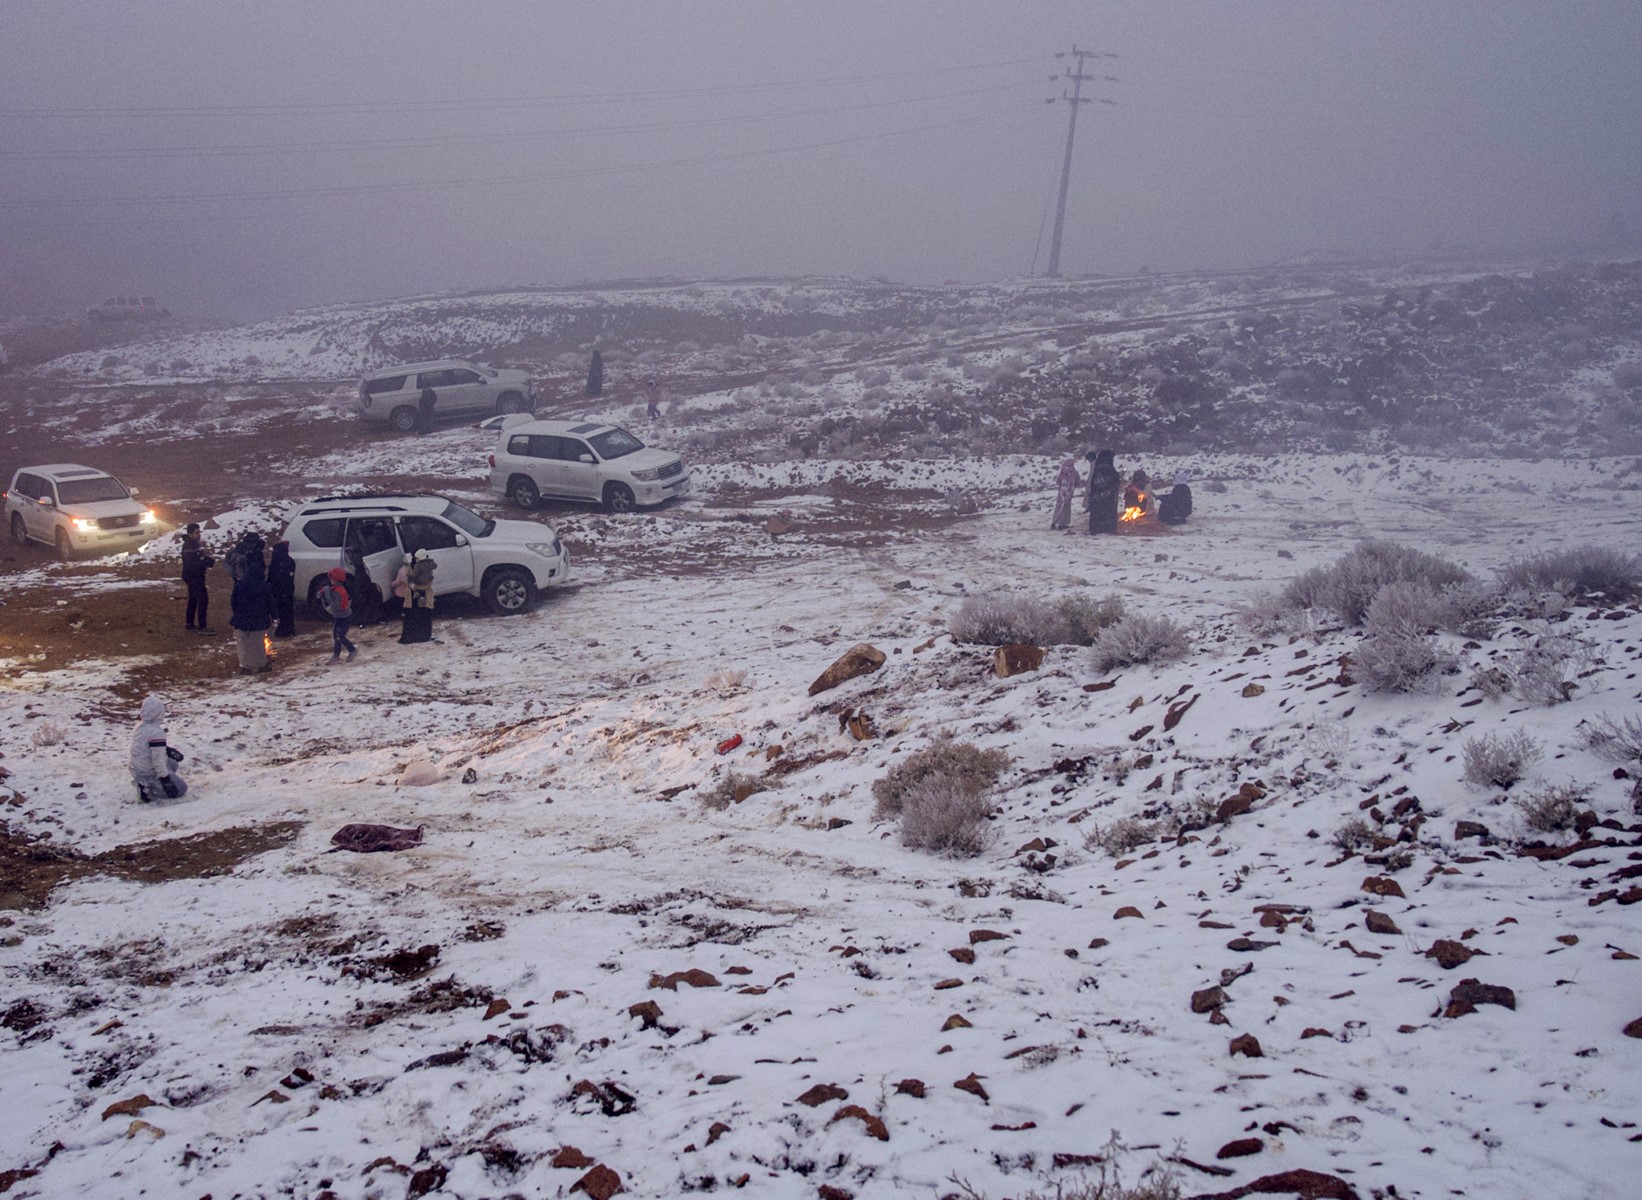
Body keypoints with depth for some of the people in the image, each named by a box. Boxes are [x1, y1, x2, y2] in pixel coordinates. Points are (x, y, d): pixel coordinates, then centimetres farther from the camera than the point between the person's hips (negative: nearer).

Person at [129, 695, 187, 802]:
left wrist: (168, 750, 17)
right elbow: (158, 760, -28)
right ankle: (148, 791, -10)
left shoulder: (140, 726, 1)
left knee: (172, 764, 29)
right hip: (150, 775, -8)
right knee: (181, 788, 4)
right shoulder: (156, 733, -26)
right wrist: (166, 781, -23)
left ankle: (143, 784, 12)